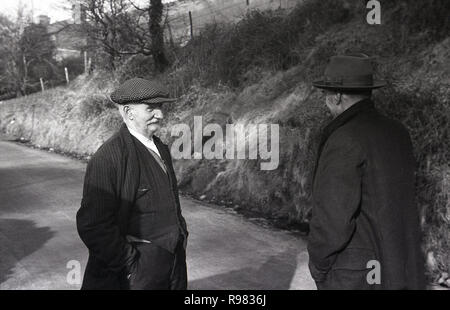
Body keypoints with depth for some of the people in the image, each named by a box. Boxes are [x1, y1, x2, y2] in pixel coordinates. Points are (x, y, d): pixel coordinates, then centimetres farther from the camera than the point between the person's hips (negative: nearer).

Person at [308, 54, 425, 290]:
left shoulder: (344, 140, -19)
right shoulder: (398, 132, 5)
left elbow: (333, 214, -21)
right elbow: (400, 202, 10)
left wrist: (318, 265, -8)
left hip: (353, 277, -7)